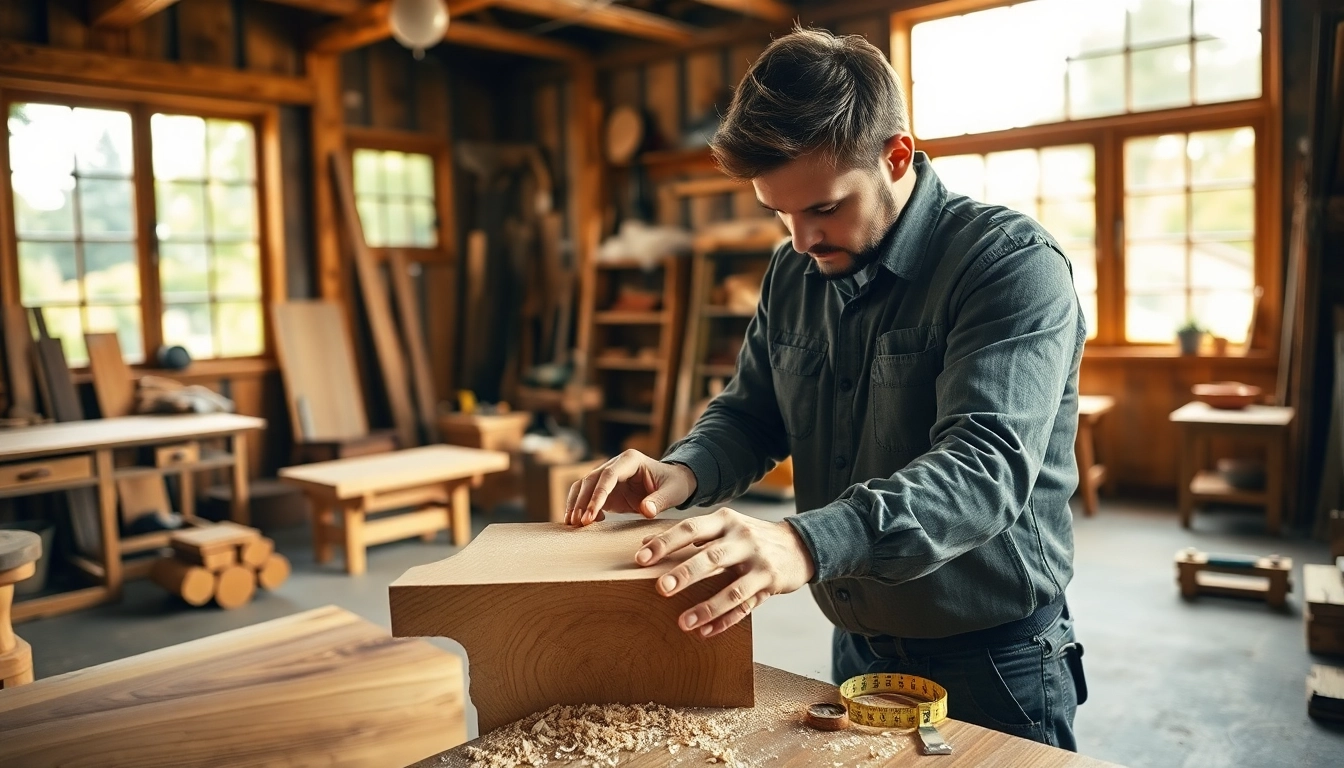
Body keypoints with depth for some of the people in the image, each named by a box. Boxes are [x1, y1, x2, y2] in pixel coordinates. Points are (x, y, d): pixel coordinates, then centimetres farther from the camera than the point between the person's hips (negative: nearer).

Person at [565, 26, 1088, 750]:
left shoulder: (1012, 263, -19)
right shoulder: (793, 271, 1)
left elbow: (988, 466, -32)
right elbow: (751, 413, 7)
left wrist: (807, 544, -47)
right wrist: (682, 472, -16)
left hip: (992, 663, -5)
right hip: (855, 648, 6)